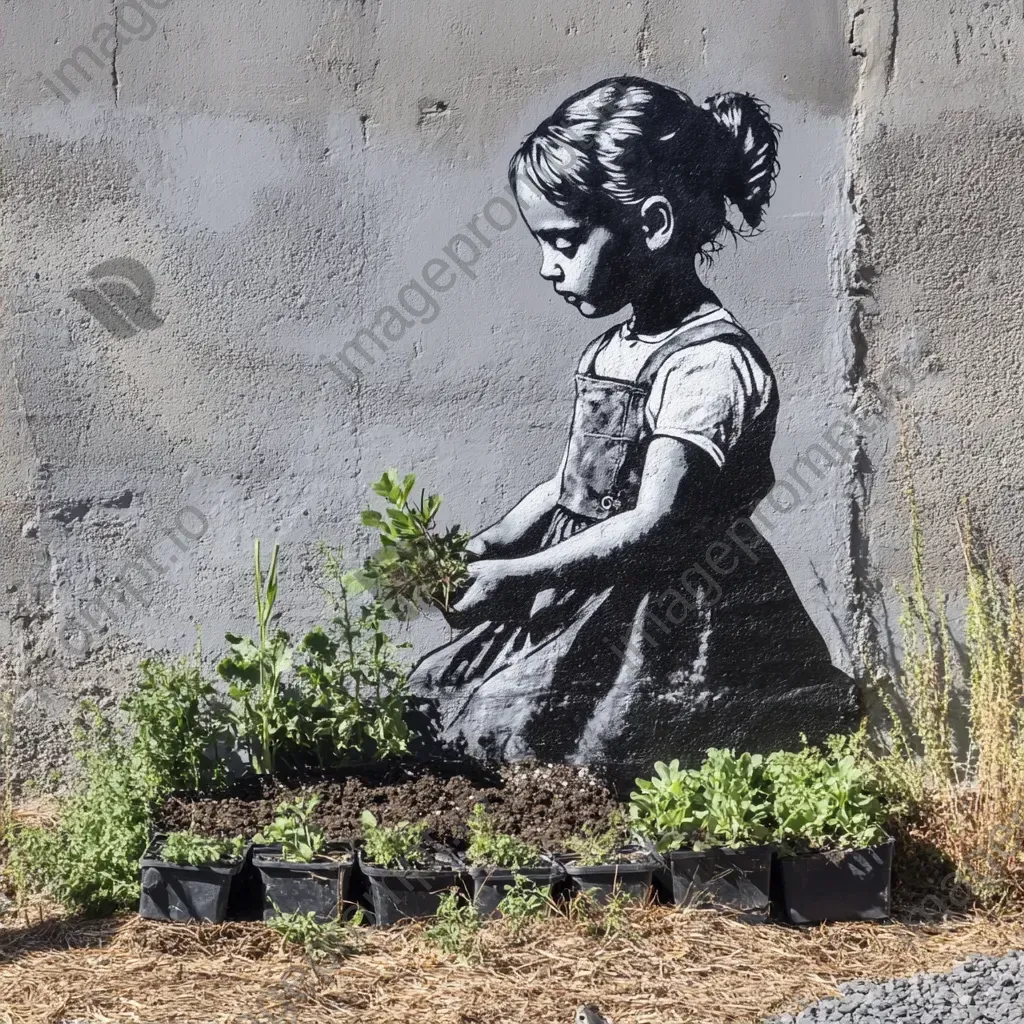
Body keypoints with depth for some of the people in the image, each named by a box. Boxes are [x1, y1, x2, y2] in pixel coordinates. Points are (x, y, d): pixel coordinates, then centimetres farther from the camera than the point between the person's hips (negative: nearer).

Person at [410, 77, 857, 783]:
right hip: (590, 609, 9)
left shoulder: (710, 362, -18)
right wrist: (488, 547, 6)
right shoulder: (616, 348, 10)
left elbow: (651, 528, -23)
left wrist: (519, 578, -22)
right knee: (438, 691, 3)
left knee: (507, 726, -18)